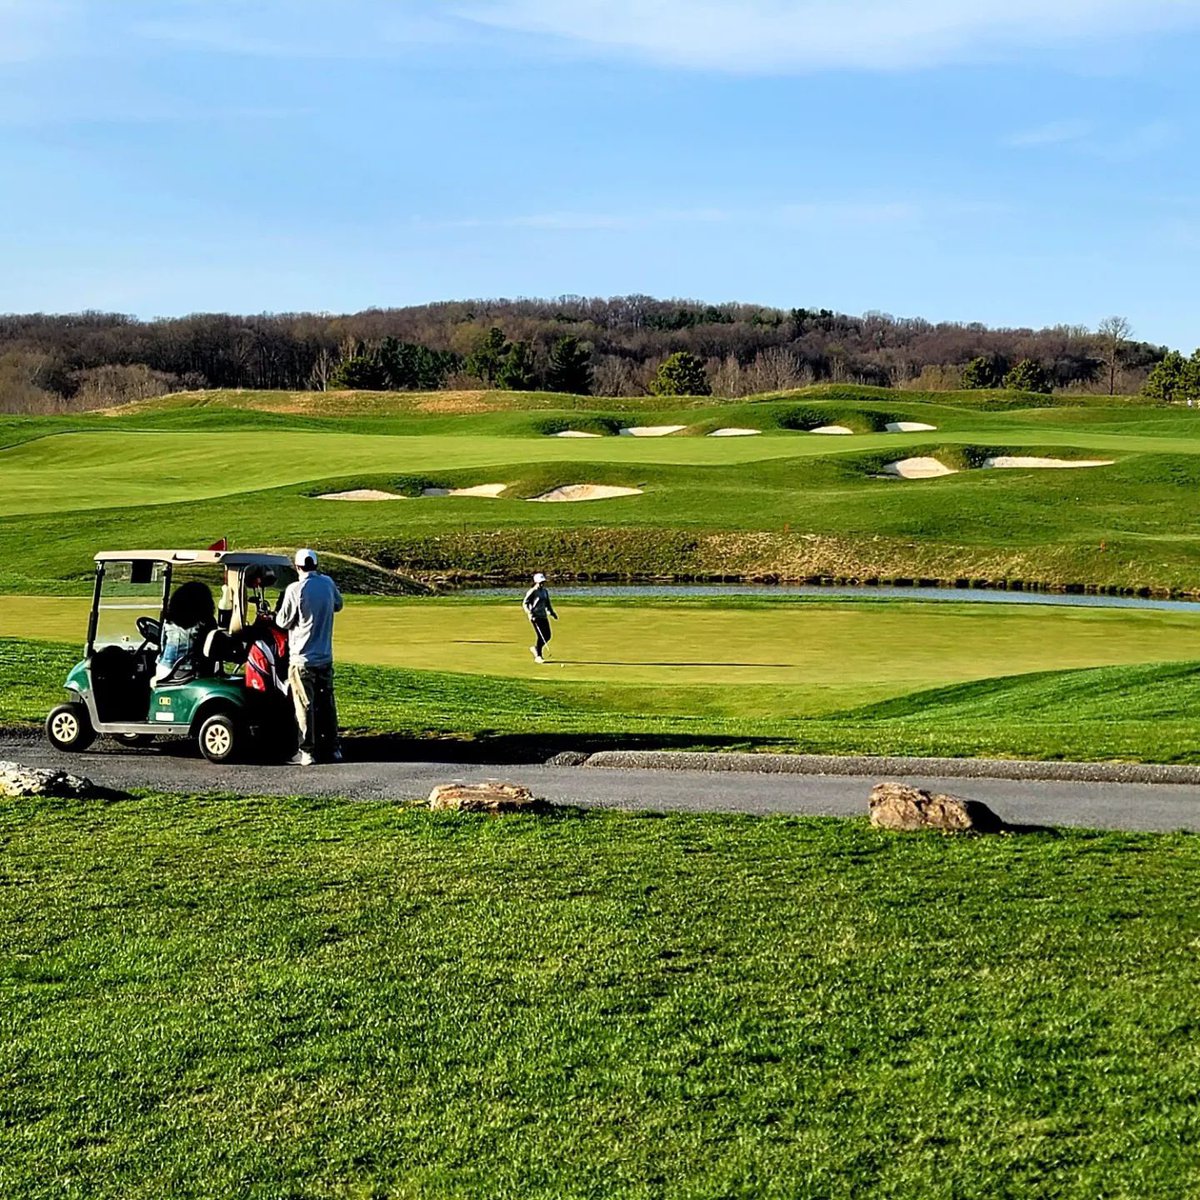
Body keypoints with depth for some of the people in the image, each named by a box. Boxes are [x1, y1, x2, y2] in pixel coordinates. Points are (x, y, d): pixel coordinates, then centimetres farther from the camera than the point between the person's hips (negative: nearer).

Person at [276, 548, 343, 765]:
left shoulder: (295, 590, -15)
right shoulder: (328, 583, 1)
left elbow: (283, 621, -8)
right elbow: (338, 605, 20)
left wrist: (279, 616, 11)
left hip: (301, 658, -5)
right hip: (325, 657, 5)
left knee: (305, 705, 0)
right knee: (327, 703, 13)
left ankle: (308, 752, 0)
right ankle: (332, 748, 18)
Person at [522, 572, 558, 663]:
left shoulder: (545, 591, 14)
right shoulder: (532, 592, -9)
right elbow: (524, 604, -11)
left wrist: (552, 612, 17)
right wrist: (529, 613, -22)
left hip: (544, 616, 8)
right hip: (535, 617, -8)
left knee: (547, 636, 4)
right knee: (541, 636, -12)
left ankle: (535, 649, 26)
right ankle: (538, 656, -2)